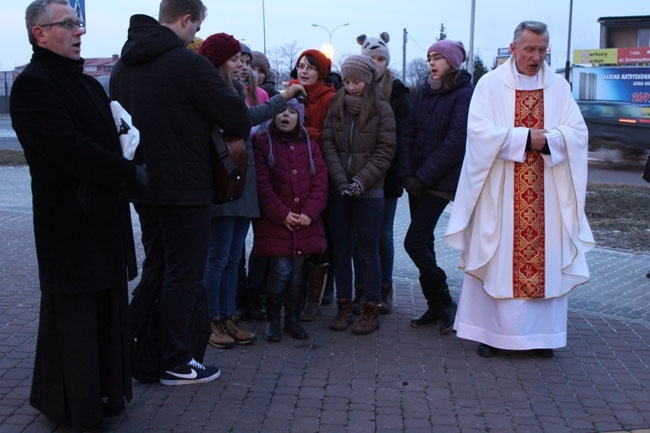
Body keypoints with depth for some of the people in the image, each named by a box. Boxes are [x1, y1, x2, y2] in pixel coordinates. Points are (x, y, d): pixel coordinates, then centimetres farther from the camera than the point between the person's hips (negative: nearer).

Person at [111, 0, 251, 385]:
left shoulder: (123, 66, 9)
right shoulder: (188, 63, -16)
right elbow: (237, 116, -15)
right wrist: (240, 131, 7)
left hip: (144, 188, 8)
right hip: (185, 190, -8)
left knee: (154, 270, 19)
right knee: (184, 275, 2)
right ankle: (177, 364, 9)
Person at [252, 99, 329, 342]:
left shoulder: (309, 146, 12)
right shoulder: (262, 142, 0)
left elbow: (320, 181, 5)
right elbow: (262, 184, -7)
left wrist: (309, 212, -8)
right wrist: (281, 213, -13)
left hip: (306, 222, 3)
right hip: (275, 222, -3)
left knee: (297, 272, 7)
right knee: (281, 271, -7)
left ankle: (292, 319, 21)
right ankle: (272, 320, 10)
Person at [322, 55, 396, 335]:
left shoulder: (382, 110, -2)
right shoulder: (335, 107, 6)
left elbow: (384, 152, -5)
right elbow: (328, 145, 1)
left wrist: (361, 181, -14)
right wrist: (341, 182, -10)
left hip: (369, 192, -3)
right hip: (338, 191, 3)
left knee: (368, 252, 3)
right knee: (340, 250, 8)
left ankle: (371, 310, 10)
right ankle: (344, 306, 18)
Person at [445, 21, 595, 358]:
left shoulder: (559, 87, 8)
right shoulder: (490, 84, 1)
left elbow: (577, 132, 0)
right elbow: (479, 130, -11)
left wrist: (547, 140, -18)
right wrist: (526, 137, -16)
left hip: (546, 196, 2)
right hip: (500, 194, -2)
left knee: (547, 260, 4)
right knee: (495, 259, 2)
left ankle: (543, 332, 15)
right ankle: (490, 331, 11)